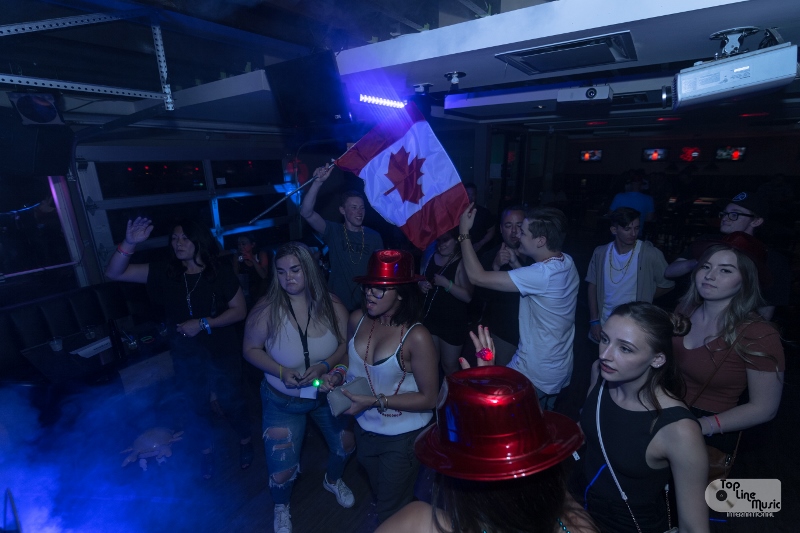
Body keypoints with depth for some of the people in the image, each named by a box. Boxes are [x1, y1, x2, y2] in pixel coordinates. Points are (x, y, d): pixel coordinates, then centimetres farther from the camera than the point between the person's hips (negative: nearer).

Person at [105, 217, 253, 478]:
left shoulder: (219, 272, -14)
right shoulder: (165, 273, -6)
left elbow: (240, 310, -15)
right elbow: (114, 273, -10)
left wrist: (203, 323, -23)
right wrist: (129, 243, -26)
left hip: (221, 353, -3)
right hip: (185, 357, 3)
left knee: (231, 400, 14)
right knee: (195, 407, 21)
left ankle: (245, 440, 42)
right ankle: (207, 450, 46)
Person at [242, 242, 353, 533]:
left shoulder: (331, 304, -16)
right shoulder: (267, 308, -21)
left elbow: (347, 344, -9)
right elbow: (251, 349, -10)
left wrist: (324, 366, -26)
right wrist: (282, 371, -24)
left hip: (327, 392, 3)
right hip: (283, 401, -2)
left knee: (346, 443, 20)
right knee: (282, 468, 8)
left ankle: (333, 480, 57)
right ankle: (281, 508, 47)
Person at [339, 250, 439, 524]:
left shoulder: (416, 337, -30)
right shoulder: (357, 319, -14)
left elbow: (428, 399, -22)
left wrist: (376, 401, -26)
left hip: (403, 437, -5)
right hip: (365, 430, 5)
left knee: (391, 516, 19)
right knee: (379, 495, 34)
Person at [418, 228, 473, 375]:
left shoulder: (462, 263, -16)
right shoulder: (430, 258, 2)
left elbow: (468, 296, -22)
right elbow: (421, 280, 16)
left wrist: (446, 283, -29)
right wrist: (421, 285, -5)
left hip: (453, 323, -5)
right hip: (430, 319, 6)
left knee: (449, 365, 9)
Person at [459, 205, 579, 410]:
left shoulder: (543, 274, -31)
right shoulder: (566, 262, -4)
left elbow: (478, 277, -31)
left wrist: (464, 233, -23)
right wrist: (516, 263, -3)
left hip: (535, 375, -8)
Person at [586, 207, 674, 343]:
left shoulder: (650, 254, -13)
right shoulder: (600, 253, -6)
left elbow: (668, 285, 1)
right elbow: (593, 287, 1)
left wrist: (642, 301, 1)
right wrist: (594, 321, -2)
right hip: (603, 324, 2)